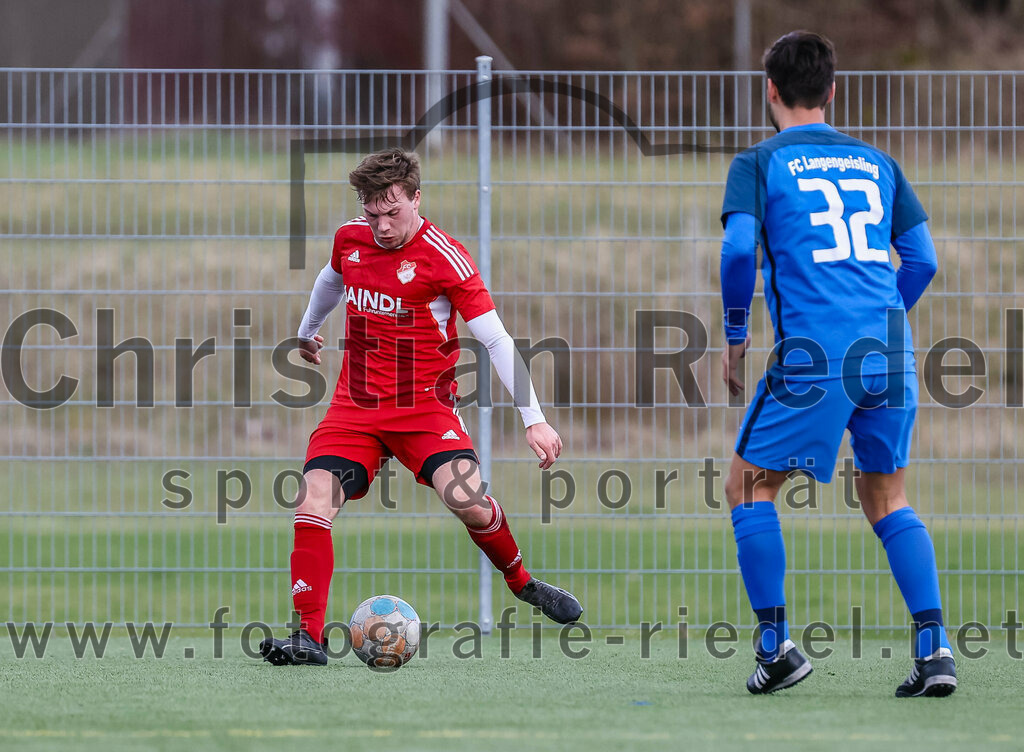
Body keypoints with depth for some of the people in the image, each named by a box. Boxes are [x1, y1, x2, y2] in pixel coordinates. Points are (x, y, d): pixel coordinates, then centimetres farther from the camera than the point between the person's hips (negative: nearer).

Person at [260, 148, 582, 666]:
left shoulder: (443, 256, -14)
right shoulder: (350, 240, 1)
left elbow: (496, 340, -15)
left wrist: (533, 418, -21)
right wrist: (307, 331, 45)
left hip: (424, 405, -4)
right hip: (354, 406, 4)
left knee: (464, 498, -24)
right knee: (313, 505, -16)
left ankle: (521, 582, 5)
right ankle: (309, 637, -13)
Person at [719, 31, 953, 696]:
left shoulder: (759, 164, 4)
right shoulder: (875, 162, 17)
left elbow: (739, 250, -10)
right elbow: (923, 260, 14)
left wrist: (735, 336, 3)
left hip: (813, 354, -5)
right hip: (888, 352, 5)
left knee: (750, 487, 10)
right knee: (887, 498, 14)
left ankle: (776, 646, 2)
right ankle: (934, 645, -1)